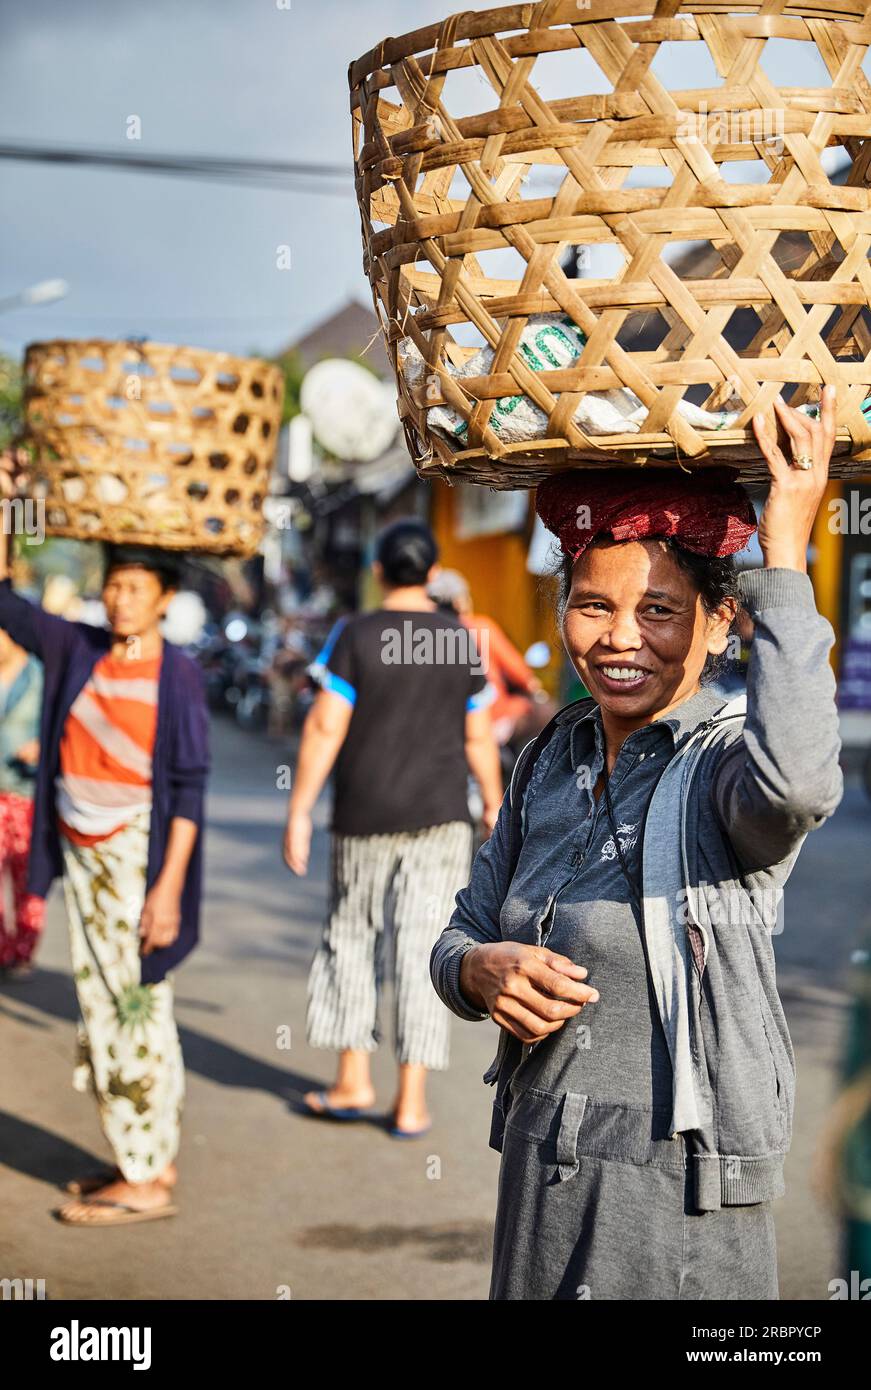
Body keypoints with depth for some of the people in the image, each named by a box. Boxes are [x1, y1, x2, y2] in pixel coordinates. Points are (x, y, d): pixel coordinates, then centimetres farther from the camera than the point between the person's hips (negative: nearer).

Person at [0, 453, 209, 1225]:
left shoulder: (178, 675, -9)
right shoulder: (78, 651, 6)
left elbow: (190, 787, -12)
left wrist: (170, 887, -17)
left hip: (139, 852, -6)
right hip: (81, 850, 7)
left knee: (134, 1005, -4)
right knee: (108, 1003, 11)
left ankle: (146, 1182, 2)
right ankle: (151, 1159, 21)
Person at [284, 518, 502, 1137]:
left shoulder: (355, 636, -8)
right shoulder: (463, 642, 0)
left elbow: (325, 728, -10)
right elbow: (479, 738, 5)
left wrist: (300, 809, -5)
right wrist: (494, 806, 18)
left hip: (365, 814, -1)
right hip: (440, 815, 1)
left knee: (352, 936, 15)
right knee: (423, 947, 3)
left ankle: (354, 1078, 15)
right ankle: (412, 1099, 5)